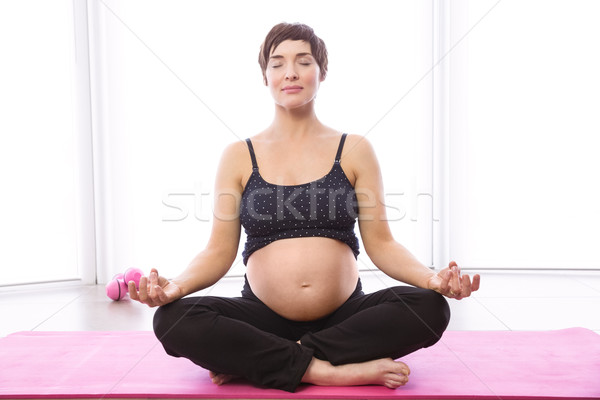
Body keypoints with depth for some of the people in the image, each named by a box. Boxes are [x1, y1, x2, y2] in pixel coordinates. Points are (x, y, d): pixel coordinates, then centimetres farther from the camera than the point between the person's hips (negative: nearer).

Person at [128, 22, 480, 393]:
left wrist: (432, 278, -17)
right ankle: (330, 370, -21)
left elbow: (381, 243, 1)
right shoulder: (239, 157, 5)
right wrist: (176, 286, -18)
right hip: (264, 318, 0)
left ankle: (251, 360, -18)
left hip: (345, 318, 1)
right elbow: (220, 250, 2)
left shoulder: (354, 150, 5)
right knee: (173, 320, -25)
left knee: (430, 308, -26)